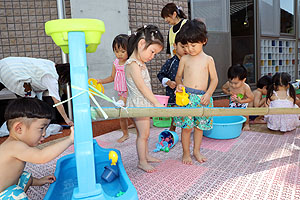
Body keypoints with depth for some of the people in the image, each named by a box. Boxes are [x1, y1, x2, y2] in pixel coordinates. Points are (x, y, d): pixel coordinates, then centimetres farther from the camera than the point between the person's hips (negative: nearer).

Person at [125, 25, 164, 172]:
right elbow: (142, 87, -23)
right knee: (143, 134, 0)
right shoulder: (133, 64, -20)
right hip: (138, 104, -9)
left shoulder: (140, 63, 11)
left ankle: (146, 155, 33)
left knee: (143, 133, 19)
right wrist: (157, 103, -21)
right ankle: (142, 161, 14)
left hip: (144, 104, 9)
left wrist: (154, 103, 15)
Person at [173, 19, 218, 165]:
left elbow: (214, 79, 6)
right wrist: (179, 84, -9)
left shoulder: (208, 59, 5)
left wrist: (208, 94, -7)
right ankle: (186, 153, 18)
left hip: (202, 97, 1)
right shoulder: (184, 59, 6)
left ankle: (196, 151, 30)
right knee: (186, 126, 0)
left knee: (200, 126, 11)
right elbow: (178, 76, 12)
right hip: (186, 96, -1)